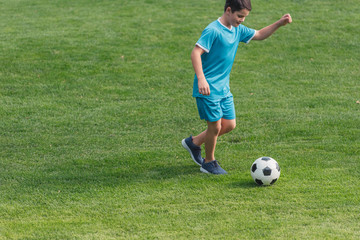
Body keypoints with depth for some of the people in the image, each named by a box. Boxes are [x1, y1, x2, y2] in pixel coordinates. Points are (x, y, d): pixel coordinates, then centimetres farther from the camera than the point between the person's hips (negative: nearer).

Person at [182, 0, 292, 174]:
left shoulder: (238, 30, 8)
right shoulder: (213, 31, -18)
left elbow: (259, 35, 22)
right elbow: (196, 53, -24)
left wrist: (279, 23, 8)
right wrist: (201, 79, -34)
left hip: (223, 88, 9)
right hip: (208, 88, -9)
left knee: (229, 124, 10)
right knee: (215, 126, -2)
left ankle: (194, 142, 26)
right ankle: (209, 163, 18)